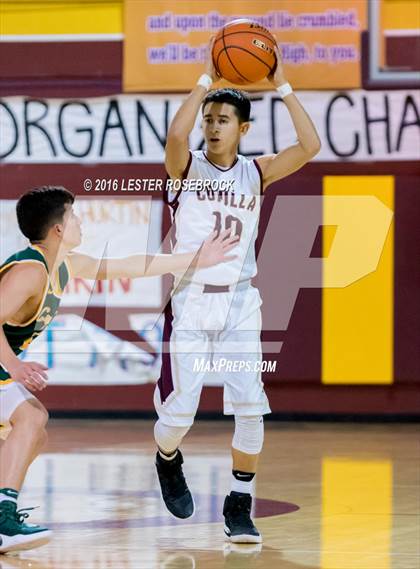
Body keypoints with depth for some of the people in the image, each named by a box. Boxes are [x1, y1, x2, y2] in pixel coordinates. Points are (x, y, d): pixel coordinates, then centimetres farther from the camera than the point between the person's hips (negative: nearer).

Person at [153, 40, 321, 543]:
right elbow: (175, 135, -26)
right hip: (190, 301, -2)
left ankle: (239, 506, 6)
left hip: (240, 303, 2)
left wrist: (282, 86, -13)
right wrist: (207, 80, -22)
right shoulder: (187, 166, -2)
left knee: (250, 407, -8)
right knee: (178, 410, -2)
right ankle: (168, 462, 33)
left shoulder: (256, 172, 5)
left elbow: (309, 146, -11)